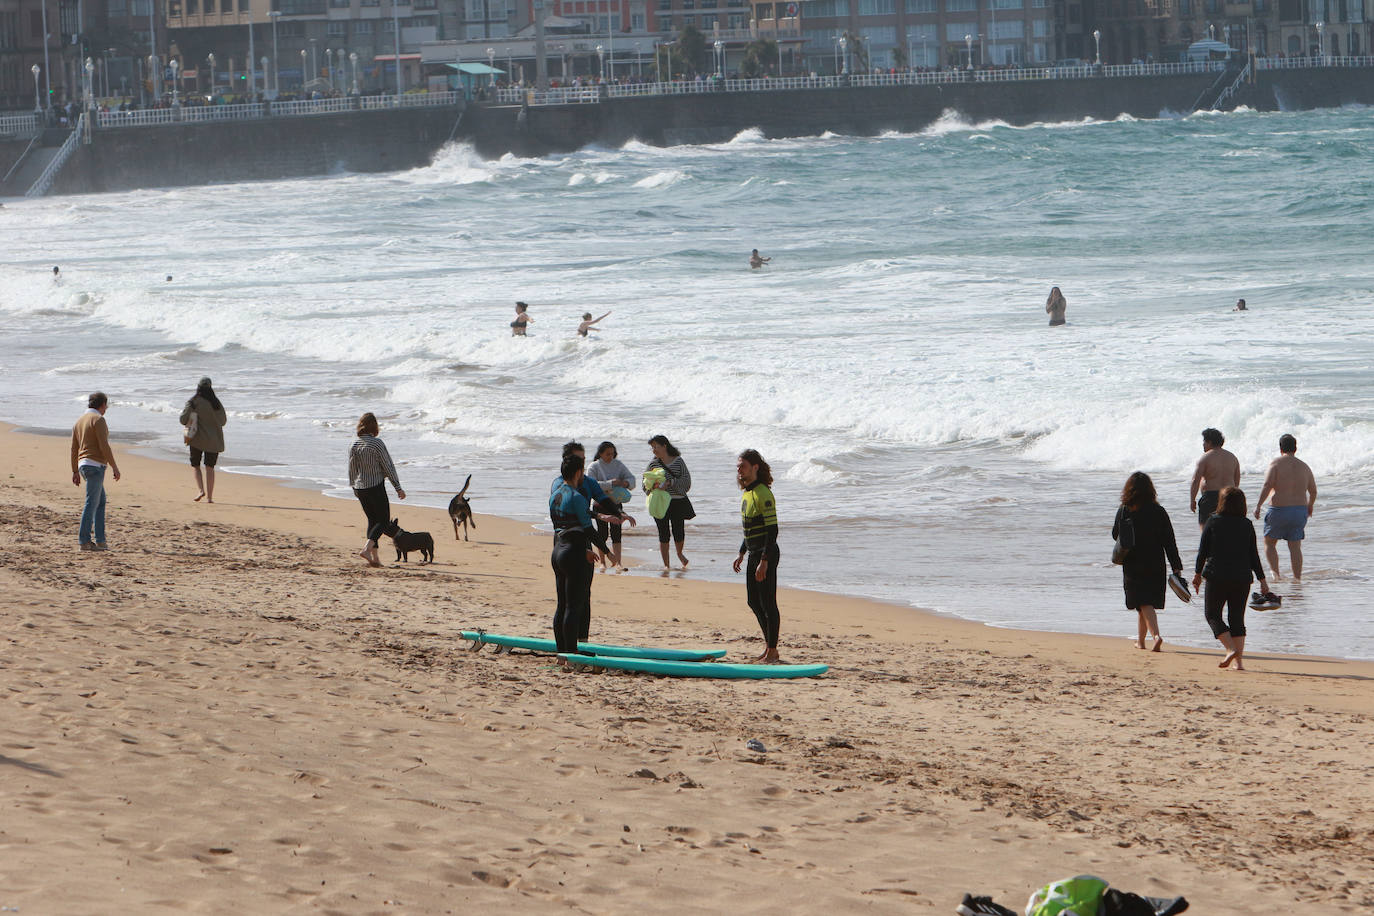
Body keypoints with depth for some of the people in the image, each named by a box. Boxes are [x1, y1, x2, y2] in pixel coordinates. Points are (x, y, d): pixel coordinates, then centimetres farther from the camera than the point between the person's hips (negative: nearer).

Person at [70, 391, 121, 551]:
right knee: (91, 503, -7)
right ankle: (84, 541, -9)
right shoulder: (98, 420, -10)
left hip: (83, 465, 9)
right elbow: (104, 446, -17)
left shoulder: (80, 421, 16)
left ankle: (100, 540, 9)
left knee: (101, 501, 13)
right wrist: (114, 467, -12)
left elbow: (74, 449, 17)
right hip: (95, 465, -9)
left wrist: (75, 472, 21)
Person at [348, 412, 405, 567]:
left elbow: (352, 469, 8)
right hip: (376, 486, -6)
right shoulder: (377, 444, -15)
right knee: (383, 520, 2)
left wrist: (354, 488, 21)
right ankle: (367, 549, -17)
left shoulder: (354, 445, 1)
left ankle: (375, 557, 11)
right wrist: (398, 488, -4)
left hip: (360, 488, 6)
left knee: (372, 520, 15)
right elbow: (388, 467, -11)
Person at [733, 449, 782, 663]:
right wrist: (742, 554, 22)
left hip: (766, 554, -10)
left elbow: (772, 529, -20)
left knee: (767, 603, -4)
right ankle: (769, 647, 25)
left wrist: (764, 561, -24)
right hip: (754, 554, 10)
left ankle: (772, 651, 3)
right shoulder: (747, 493, 13)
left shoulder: (763, 494, -17)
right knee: (754, 602, 15)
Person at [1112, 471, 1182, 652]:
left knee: (1144, 604, -3)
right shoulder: (1158, 512, -6)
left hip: (1132, 567, -2)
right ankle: (1140, 640, 23)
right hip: (1155, 566, 2)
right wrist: (1176, 567, -3)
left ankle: (1156, 635, -23)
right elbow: (1169, 541, -5)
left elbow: (1116, 535, 6)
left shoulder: (1123, 511, -7)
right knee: (1146, 602, 15)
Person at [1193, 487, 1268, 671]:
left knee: (1213, 615, 7)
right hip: (1242, 578, 3)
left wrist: (1197, 573, 10)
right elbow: (1253, 555, 4)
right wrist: (1262, 580, 9)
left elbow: (1203, 551, -1)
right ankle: (1238, 660, 1)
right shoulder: (1247, 525, 2)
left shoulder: (1213, 522, -3)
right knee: (1237, 619, 9)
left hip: (1217, 577, -3)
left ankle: (1231, 649, -13)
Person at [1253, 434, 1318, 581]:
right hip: (1300, 510, 3)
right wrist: (1310, 506, 30)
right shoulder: (1304, 466, 7)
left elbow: (1267, 486, -18)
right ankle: (1297, 578, 3)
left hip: (1279, 509, -3)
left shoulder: (1276, 463, -7)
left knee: (1269, 543, 12)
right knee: (1295, 547, 7)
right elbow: (1313, 491, 12)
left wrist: (1258, 505, -13)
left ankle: (1275, 573, -4)